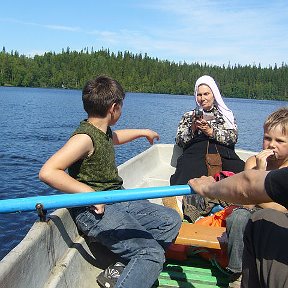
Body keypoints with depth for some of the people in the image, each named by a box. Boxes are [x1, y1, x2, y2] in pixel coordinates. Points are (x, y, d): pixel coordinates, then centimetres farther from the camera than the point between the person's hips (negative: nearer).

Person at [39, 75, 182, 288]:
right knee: (152, 253, -20)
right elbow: (47, 172, -27)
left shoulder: (103, 131, 12)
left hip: (119, 201, 10)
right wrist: (89, 192, -25)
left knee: (171, 220, 11)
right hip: (96, 211, -10)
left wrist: (143, 132, 50)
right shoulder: (85, 137, -18)